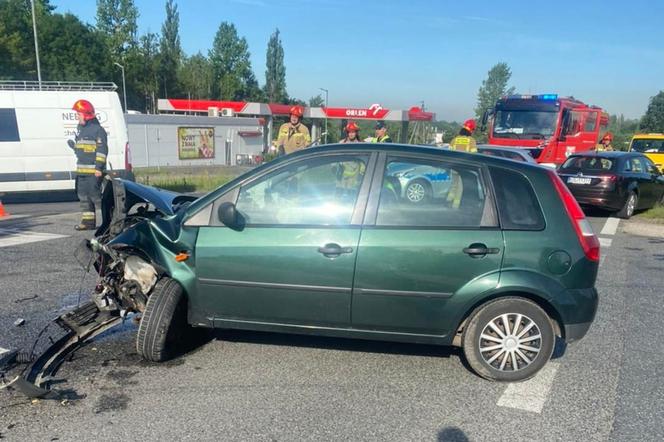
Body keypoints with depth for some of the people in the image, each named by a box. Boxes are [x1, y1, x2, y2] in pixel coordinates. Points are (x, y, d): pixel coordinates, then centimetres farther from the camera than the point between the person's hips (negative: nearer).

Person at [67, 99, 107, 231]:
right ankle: (88, 221, 19)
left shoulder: (98, 129, -10)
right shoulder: (80, 129, 19)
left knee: (95, 195, -11)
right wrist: (73, 146, 12)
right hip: (82, 170, 9)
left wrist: (99, 167, -21)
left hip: (94, 171, -9)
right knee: (83, 196, 11)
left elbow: (102, 150, -16)